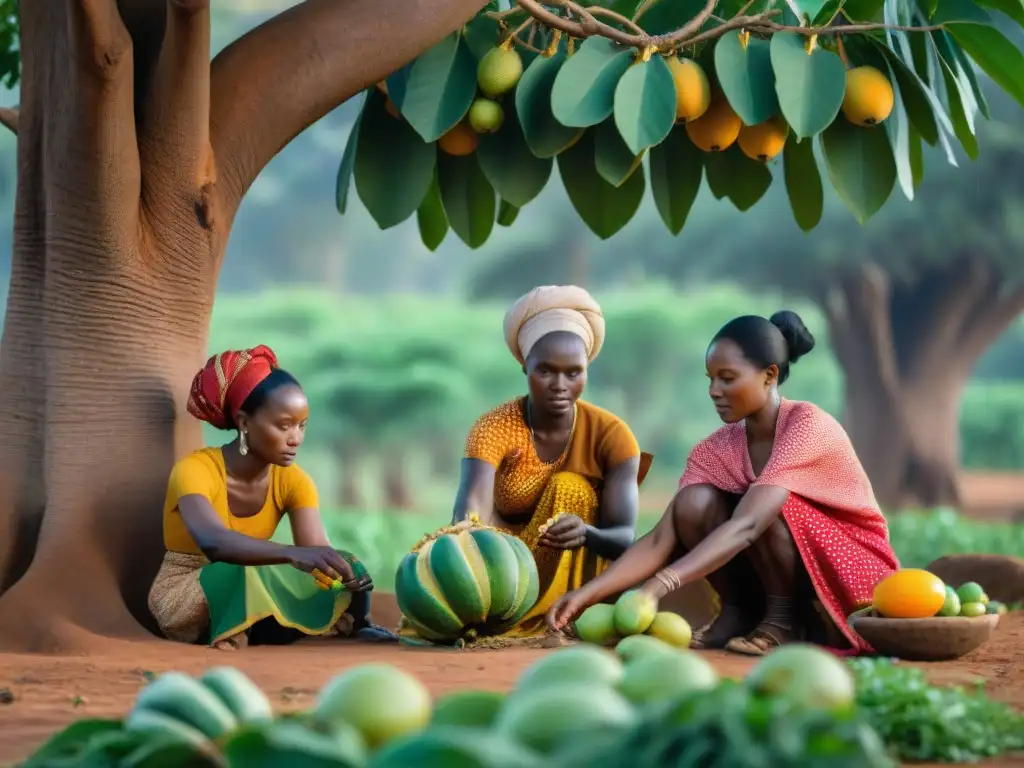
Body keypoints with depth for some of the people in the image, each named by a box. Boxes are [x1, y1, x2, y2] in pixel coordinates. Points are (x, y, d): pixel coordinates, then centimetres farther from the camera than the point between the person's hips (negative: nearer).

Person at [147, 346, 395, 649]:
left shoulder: (292, 481, -6)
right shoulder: (195, 470, -24)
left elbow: (318, 551, -19)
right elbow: (213, 542, -44)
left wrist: (344, 576, -44)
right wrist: (294, 554, -59)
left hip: (255, 602, 5)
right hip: (183, 601, -5)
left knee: (342, 570, -18)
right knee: (252, 573, -36)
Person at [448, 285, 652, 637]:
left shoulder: (611, 434, -14)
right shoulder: (495, 428, -16)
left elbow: (625, 538, -22)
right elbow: (471, 512, -34)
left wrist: (586, 534, -47)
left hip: (579, 576, 1)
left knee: (568, 488, -27)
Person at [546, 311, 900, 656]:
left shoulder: (807, 425, -24)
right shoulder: (715, 450, -5)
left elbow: (746, 525, -36)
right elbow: (661, 539, -12)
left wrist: (661, 584, -45)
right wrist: (588, 593, -27)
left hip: (849, 576, -5)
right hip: (779, 581, 5)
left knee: (760, 508, -31)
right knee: (695, 503, -18)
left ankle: (784, 618, -12)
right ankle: (738, 611, -3)